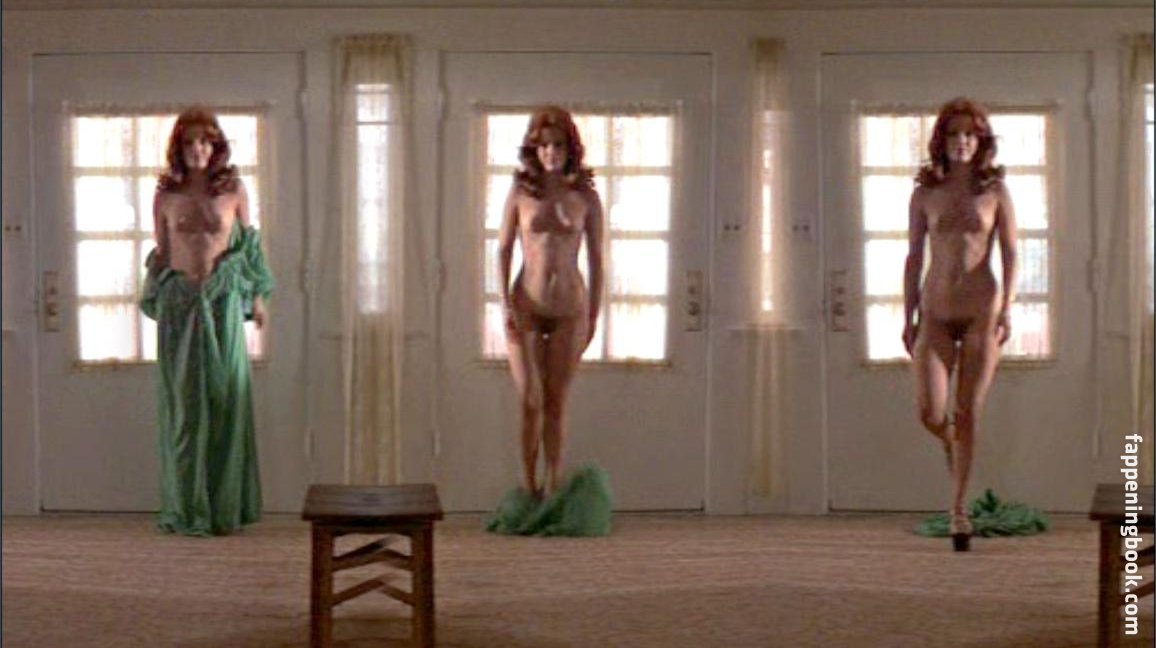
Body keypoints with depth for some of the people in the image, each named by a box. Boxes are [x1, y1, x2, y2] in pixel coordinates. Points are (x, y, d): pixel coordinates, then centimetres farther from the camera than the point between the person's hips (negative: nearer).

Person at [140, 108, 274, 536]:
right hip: (179, 302, 0)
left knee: (225, 397, 1)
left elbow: (248, 243, 9)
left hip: (222, 299, 0)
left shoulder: (233, 190, 3)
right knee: (184, 400, 1)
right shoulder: (166, 195, 4)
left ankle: (225, 505, 8)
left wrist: (257, 296, 8)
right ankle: (187, 507, 6)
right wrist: (156, 302, 10)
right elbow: (161, 253, 10)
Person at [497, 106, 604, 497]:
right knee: (530, 401, -6)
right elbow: (503, 250, 5)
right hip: (527, 306, -1)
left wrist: (593, 316, 4)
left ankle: (553, 488, 10)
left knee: (556, 403, 4)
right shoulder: (520, 193, 1)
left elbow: (595, 259, 6)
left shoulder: (585, 197, 2)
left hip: (569, 309, 1)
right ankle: (528, 486, 2)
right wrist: (505, 303, -5)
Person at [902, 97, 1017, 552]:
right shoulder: (925, 194, 6)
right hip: (936, 312, 1)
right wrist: (908, 318, 6)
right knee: (930, 414, -10)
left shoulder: (995, 191, 3)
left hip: (981, 310, -1)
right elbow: (914, 258, 9)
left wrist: (1006, 309, -12)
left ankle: (958, 509, 9)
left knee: (969, 413, -1)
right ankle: (952, 445, 27)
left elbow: (1010, 254, 0)